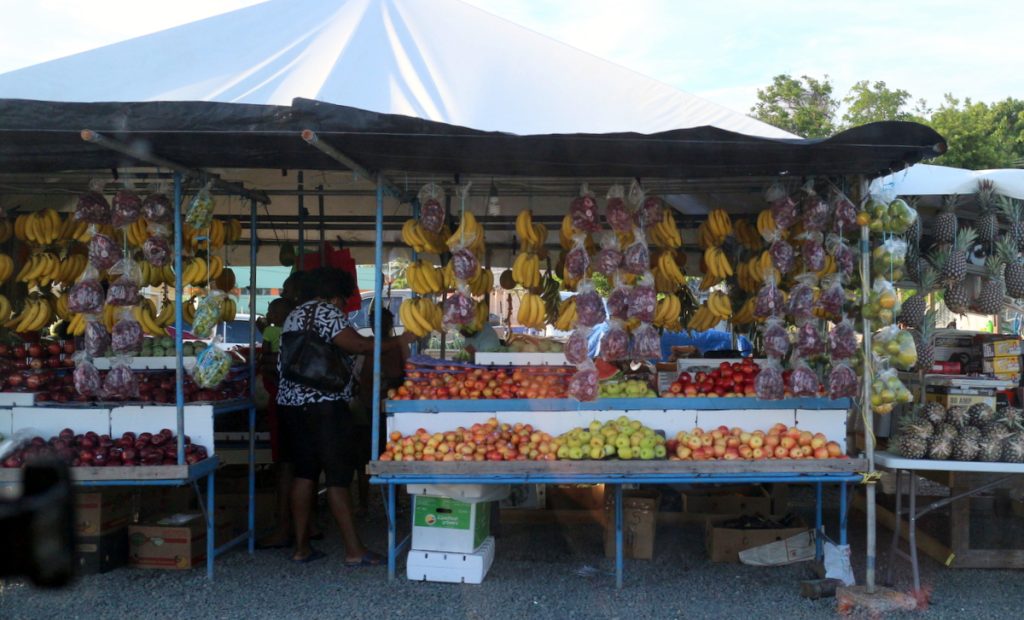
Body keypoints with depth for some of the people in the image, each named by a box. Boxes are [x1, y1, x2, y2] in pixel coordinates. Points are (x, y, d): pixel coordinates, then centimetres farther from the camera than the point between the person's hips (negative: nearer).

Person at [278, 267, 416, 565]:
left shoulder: (294, 315, 21)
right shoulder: (326, 312, -8)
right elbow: (358, 345, -20)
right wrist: (399, 341, -11)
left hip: (292, 403, 9)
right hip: (323, 404, -9)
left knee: (304, 472, 11)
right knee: (338, 476, -6)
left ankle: (301, 547, 14)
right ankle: (354, 550, -2)